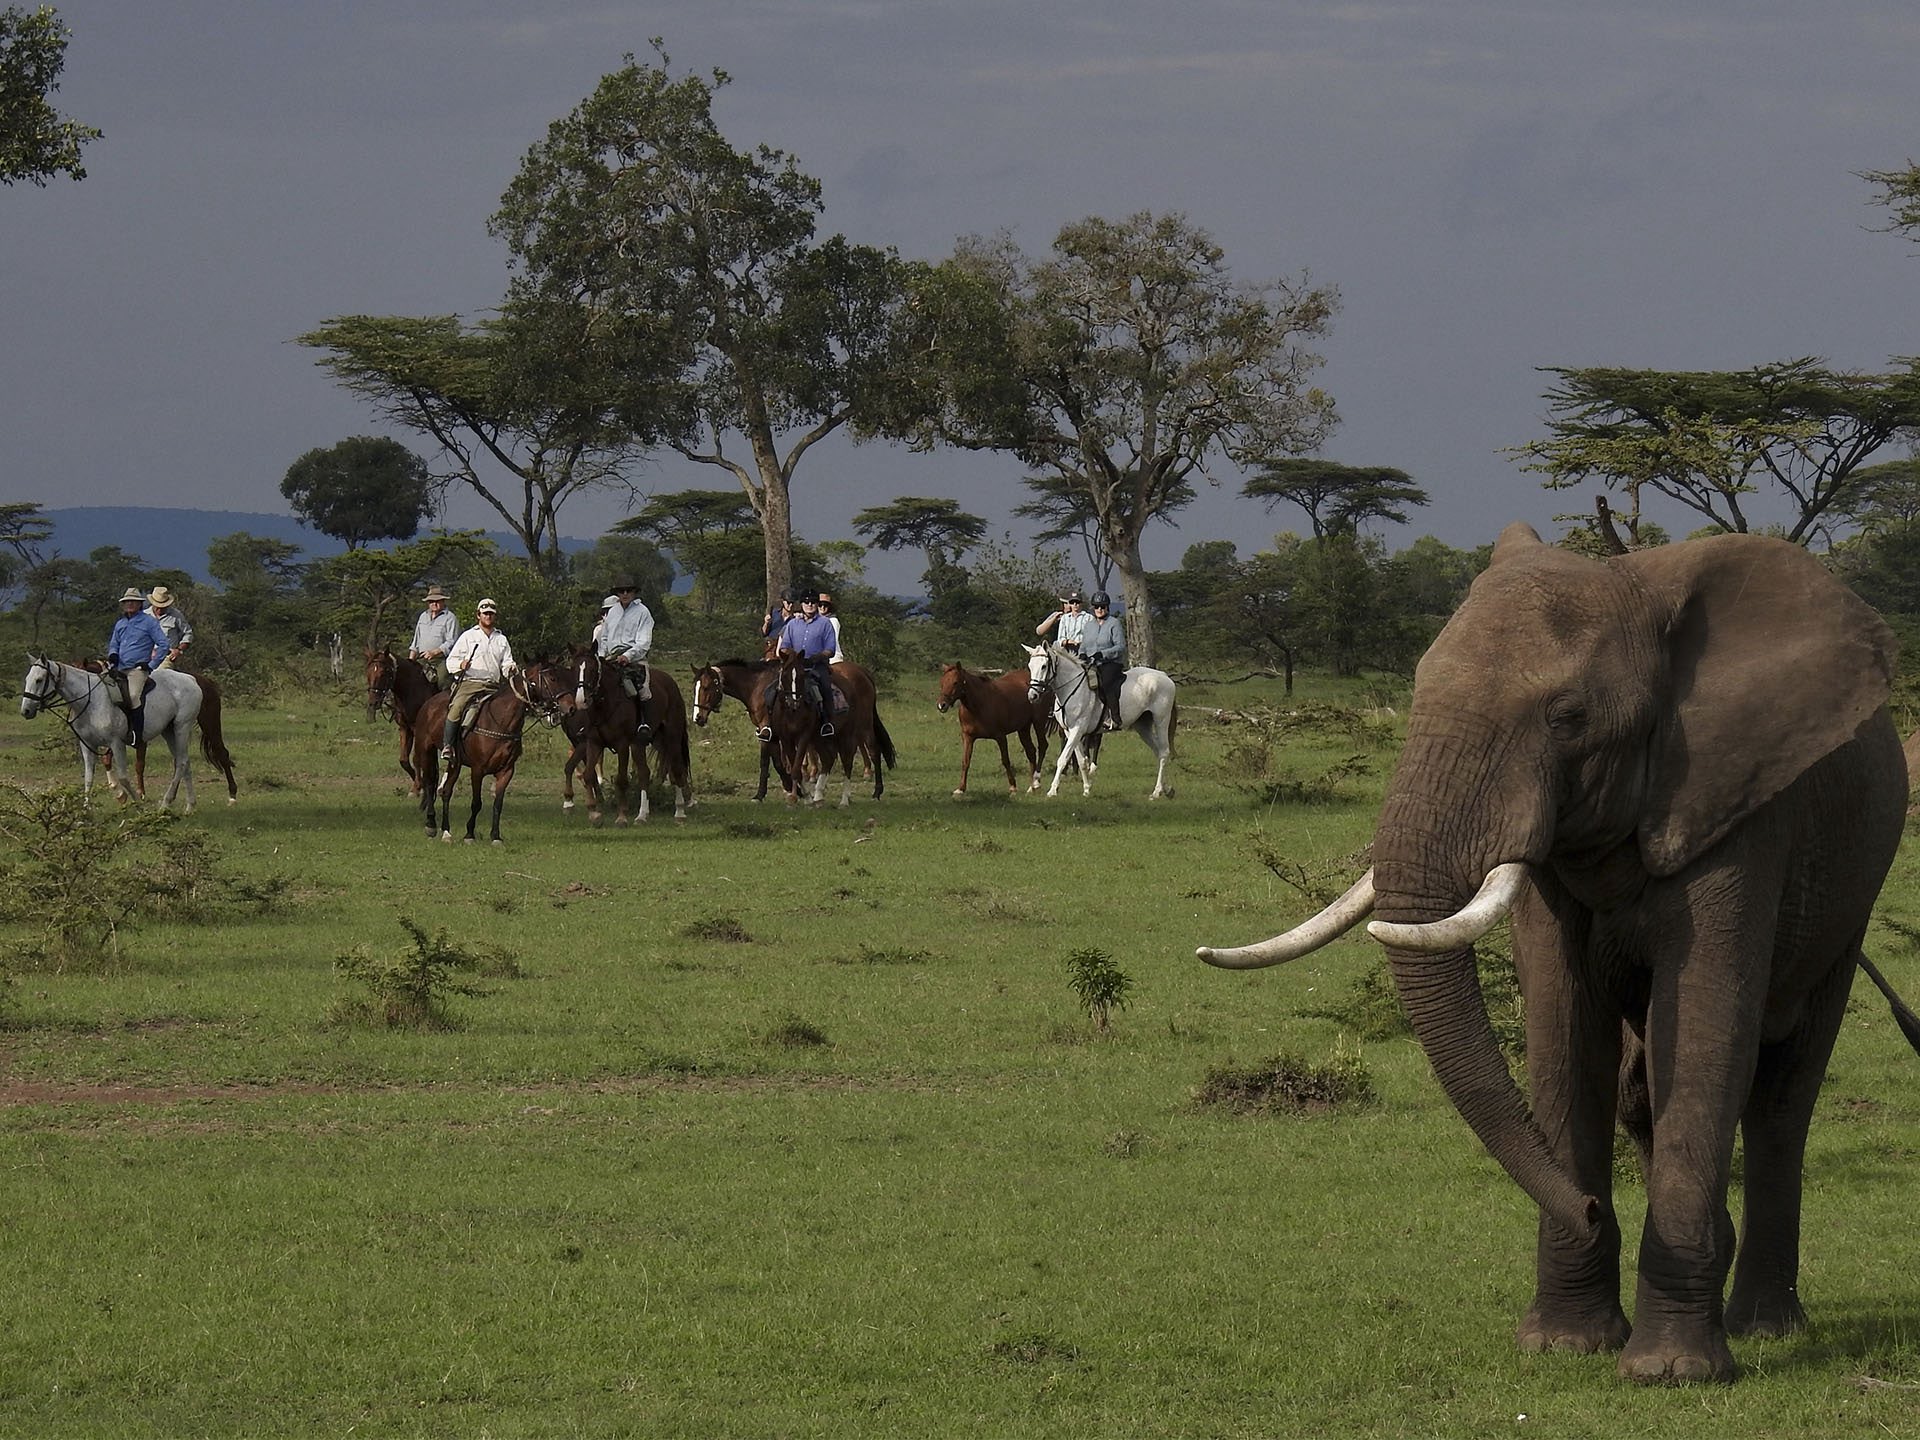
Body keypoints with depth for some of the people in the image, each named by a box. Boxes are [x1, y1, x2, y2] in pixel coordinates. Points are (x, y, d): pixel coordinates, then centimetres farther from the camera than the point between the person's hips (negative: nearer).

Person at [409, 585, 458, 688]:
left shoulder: (449, 618, 0)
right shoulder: (423, 616, 21)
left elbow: (451, 642, -8)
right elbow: (416, 640, 25)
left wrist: (434, 652, -18)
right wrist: (411, 659, 13)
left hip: (441, 660, -6)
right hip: (422, 660, 6)